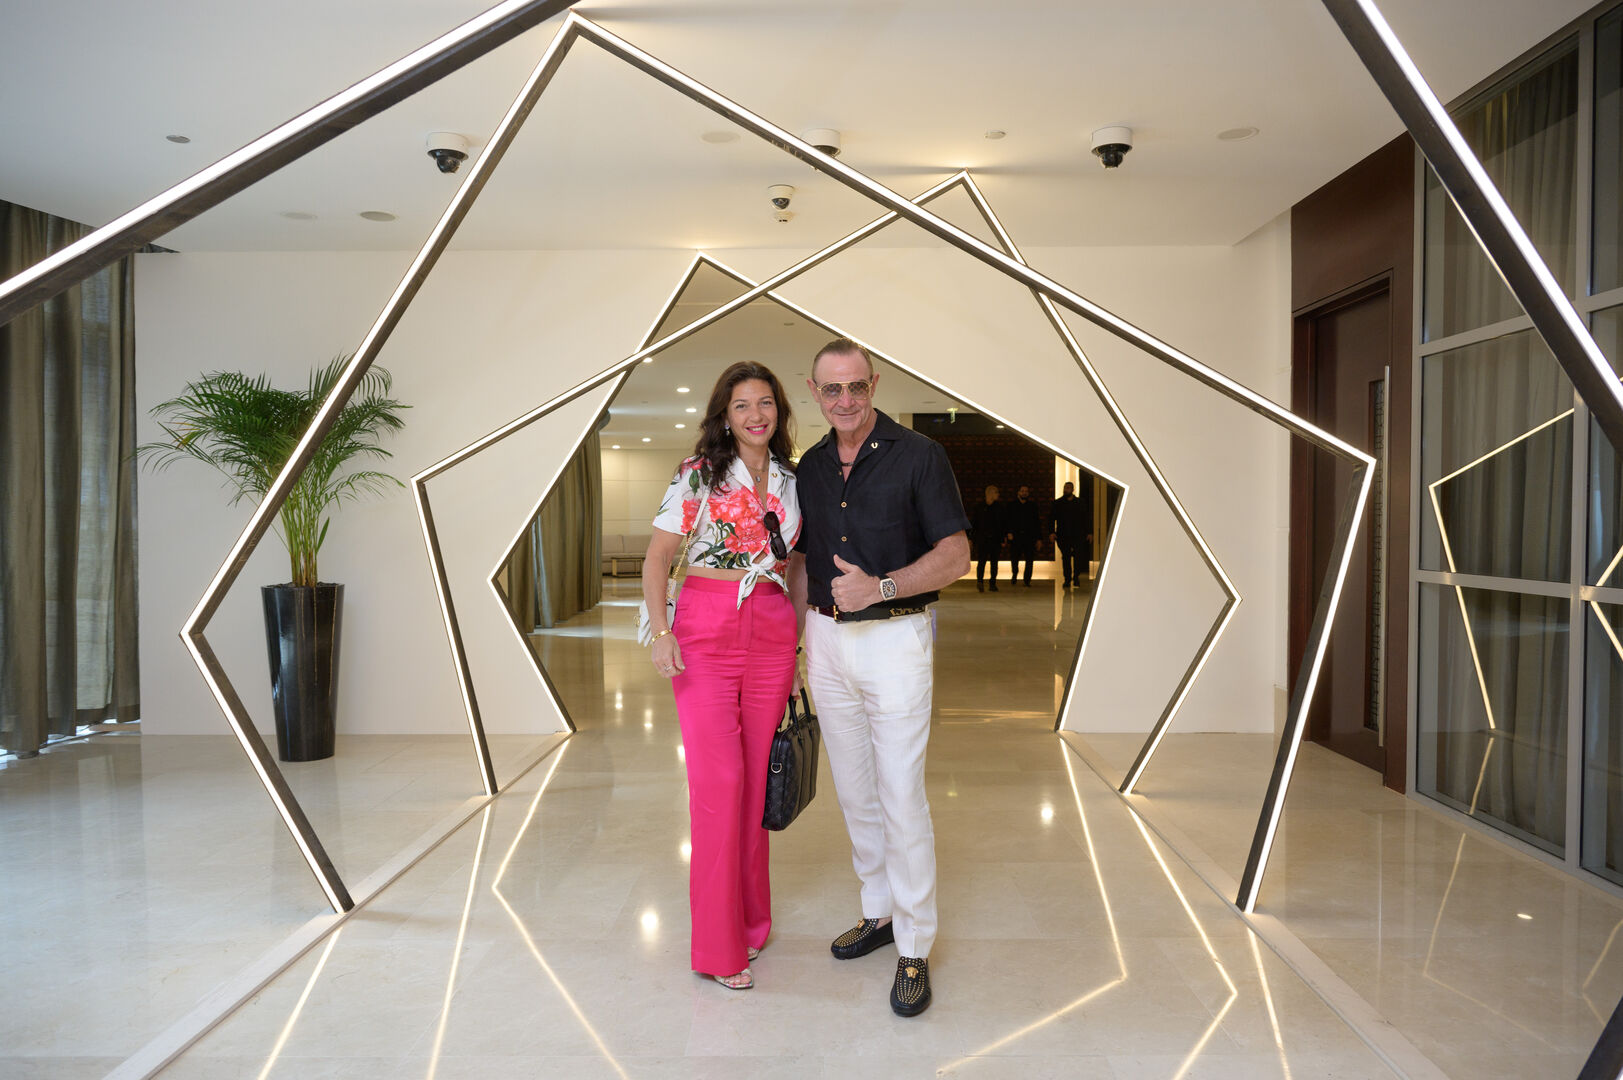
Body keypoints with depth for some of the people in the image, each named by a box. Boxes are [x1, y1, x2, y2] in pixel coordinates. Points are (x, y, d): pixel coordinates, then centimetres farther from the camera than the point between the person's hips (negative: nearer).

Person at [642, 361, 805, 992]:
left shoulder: (792, 482, 12)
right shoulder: (698, 474, -1)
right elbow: (658, 557, -1)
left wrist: (798, 643, 13)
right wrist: (660, 632, -11)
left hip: (772, 633, 4)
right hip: (706, 631, -4)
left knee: (756, 776, 9)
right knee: (718, 780, -5)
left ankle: (751, 916, 27)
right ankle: (720, 945, 8)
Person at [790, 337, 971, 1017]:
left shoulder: (918, 455, -7)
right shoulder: (810, 468, 9)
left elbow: (955, 556, -11)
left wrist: (881, 587, -24)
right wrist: (799, 642, 12)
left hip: (896, 638, -5)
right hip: (828, 641, 5)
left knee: (902, 800, -3)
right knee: (854, 792, 14)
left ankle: (914, 948, 10)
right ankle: (879, 911, 31)